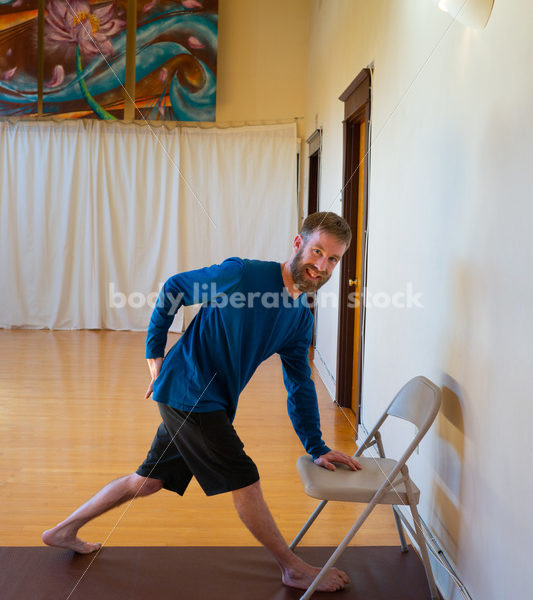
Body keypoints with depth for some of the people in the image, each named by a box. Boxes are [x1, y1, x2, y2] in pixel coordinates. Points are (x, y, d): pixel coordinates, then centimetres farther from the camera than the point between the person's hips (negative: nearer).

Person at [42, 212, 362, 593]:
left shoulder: (301, 319, 3)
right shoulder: (241, 274, -17)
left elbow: (300, 387, 11)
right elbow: (173, 289, -4)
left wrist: (317, 449, 9)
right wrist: (155, 353, -3)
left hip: (213, 404, 8)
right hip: (188, 393, -8)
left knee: (148, 481, 17)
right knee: (245, 481, -3)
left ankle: (63, 532, 33)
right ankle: (294, 569, 15)